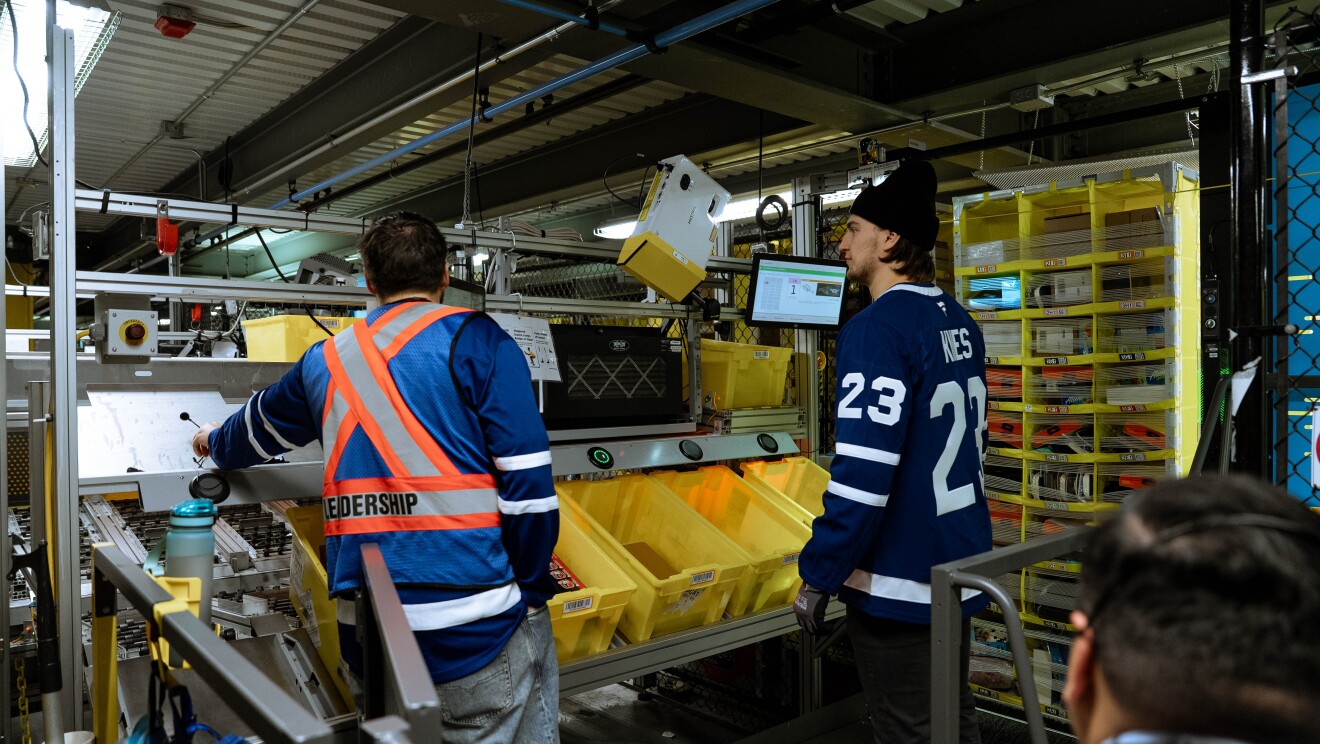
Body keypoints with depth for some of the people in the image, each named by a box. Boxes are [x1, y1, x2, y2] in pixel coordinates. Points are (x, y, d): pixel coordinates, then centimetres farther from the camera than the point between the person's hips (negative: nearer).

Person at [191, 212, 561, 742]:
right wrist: (532, 590, 0)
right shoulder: (475, 341, -6)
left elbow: (258, 430, 31)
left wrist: (215, 442, 54)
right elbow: (527, 481, -12)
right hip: (476, 633, -5)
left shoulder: (326, 361, 11)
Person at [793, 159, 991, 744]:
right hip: (960, 566, 9)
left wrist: (817, 577, -17)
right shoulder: (960, 322, 8)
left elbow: (863, 473, -26)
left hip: (900, 583, -9)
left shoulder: (877, 329, -20)